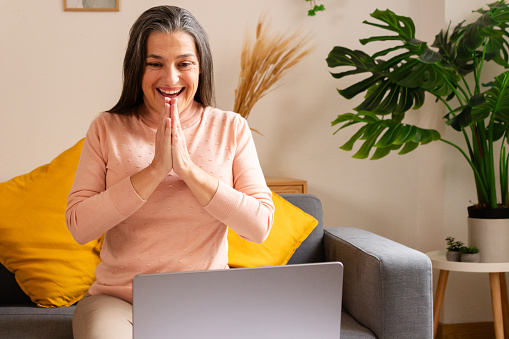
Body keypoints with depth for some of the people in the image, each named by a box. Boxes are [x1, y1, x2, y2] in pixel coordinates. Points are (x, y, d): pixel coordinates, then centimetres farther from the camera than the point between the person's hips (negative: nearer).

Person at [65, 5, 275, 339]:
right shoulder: (107, 129, 2)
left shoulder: (231, 128, 2)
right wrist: (155, 170, -16)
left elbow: (260, 226, -7)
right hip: (119, 299, -1)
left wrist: (188, 168, -16)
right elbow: (79, 226, -8)